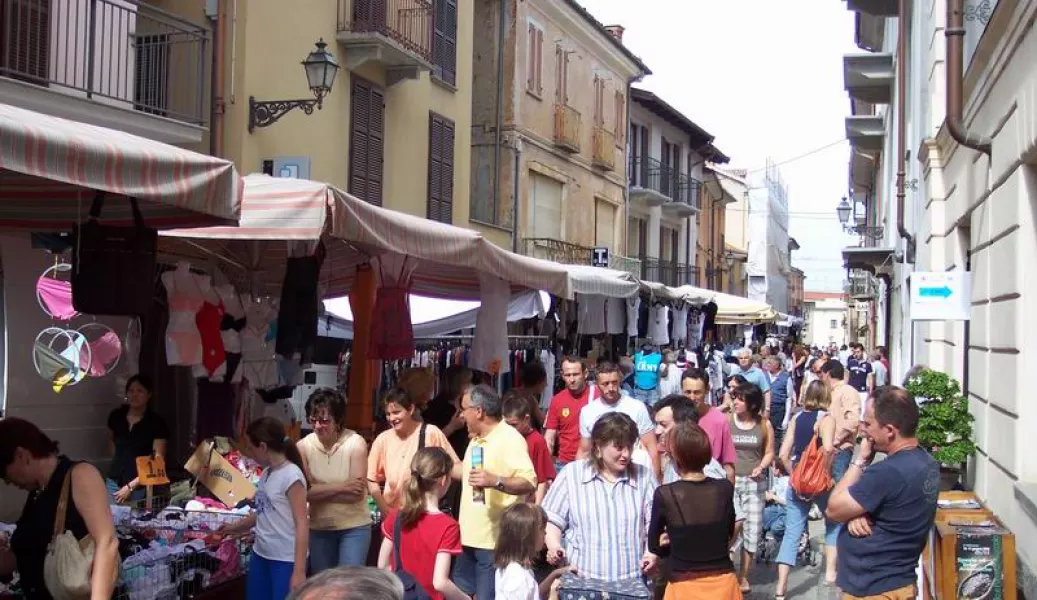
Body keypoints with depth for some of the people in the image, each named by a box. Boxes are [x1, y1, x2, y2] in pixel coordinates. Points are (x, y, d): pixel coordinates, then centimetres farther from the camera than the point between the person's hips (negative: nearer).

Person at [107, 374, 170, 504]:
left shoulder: (157, 423, -8)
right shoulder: (116, 416, 4)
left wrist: (131, 486, -15)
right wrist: (120, 462, 12)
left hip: (140, 486, -4)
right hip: (114, 482, 4)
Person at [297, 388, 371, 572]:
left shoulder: (355, 443, -14)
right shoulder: (303, 446, -7)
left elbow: (357, 493, -18)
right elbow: (305, 492, -14)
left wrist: (319, 491, -15)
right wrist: (341, 487, -21)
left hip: (354, 527, -3)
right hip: (319, 528, 3)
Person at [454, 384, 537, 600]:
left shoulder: (510, 439, -17)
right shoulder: (476, 439, 15)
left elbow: (529, 483, -28)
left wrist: (495, 481, -42)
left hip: (495, 541, -10)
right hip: (469, 536, 10)